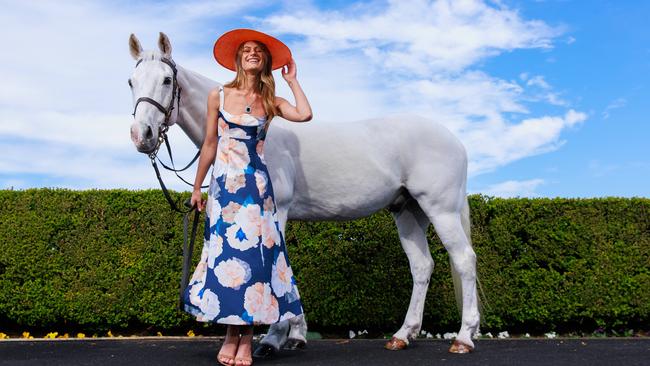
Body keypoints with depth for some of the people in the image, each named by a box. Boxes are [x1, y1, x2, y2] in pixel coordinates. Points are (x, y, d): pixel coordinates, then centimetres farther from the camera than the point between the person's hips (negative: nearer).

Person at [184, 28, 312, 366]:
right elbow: (209, 144, 7)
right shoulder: (219, 96, 4)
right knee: (225, 252, 2)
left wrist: (292, 81, 1)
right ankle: (231, 333, 15)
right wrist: (197, 188, 10)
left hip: (256, 185, 0)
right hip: (224, 183, 0)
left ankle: (245, 337, 8)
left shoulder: (271, 102, 6)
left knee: (252, 251, -2)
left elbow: (305, 114, -13)